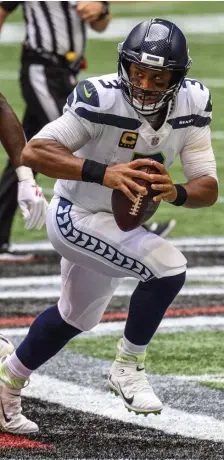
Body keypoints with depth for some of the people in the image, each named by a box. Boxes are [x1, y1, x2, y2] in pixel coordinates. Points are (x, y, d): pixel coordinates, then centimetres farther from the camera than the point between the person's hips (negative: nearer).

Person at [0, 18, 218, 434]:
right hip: (76, 216, -8)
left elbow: (208, 189, -15)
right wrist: (103, 173, -50)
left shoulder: (191, 102, -14)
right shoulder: (101, 98, -30)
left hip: (122, 222, 8)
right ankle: (128, 367, -8)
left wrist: (175, 193, -38)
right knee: (168, 267, -26)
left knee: (76, 316, 25)